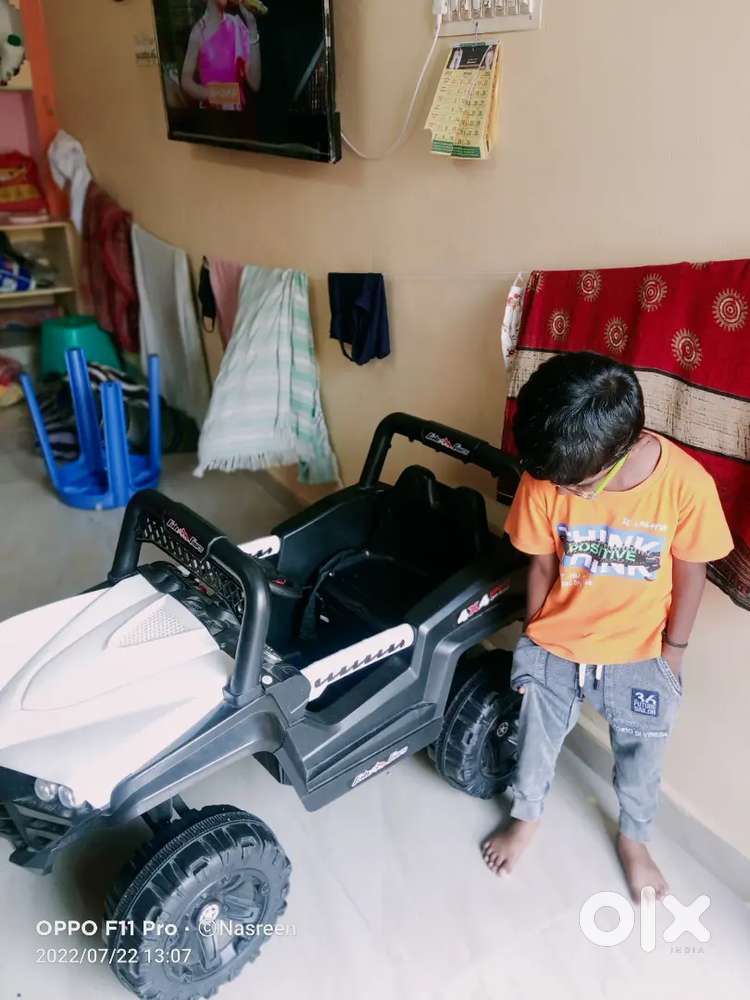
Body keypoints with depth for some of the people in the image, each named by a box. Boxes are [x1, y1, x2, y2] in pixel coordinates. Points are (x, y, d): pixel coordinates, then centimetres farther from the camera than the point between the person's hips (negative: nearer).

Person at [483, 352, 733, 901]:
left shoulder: (686, 483, -27)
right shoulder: (547, 476, -23)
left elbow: (691, 573, -10)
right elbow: (542, 565, -8)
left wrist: (673, 651, 0)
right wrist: (536, 636, 4)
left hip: (638, 657, 0)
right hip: (554, 650, 1)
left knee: (641, 757, 22)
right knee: (536, 742, 21)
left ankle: (634, 838, 53)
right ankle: (527, 815, 53)